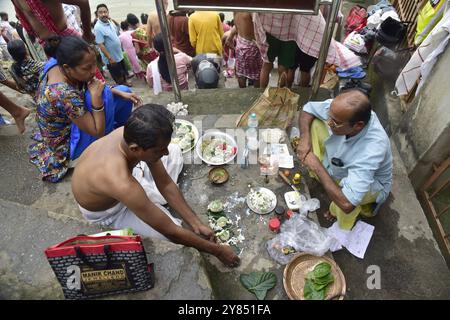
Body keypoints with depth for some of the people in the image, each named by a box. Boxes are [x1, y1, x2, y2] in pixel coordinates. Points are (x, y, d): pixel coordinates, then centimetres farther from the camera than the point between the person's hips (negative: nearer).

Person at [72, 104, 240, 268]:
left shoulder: (133, 135, -26)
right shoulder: (122, 183, -46)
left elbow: (166, 183, -15)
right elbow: (170, 232, -36)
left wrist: (196, 223, -15)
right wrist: (217, 250, -24)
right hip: (106, 210, -5)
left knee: (175, 152, 1)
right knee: (173, 237, -16)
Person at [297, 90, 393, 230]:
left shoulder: (371, 150, -45)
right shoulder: (341, 111, -30)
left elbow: (347, 204, -49)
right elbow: (308, 108, -10)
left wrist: (317, 167, -39)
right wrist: (305, 138, -27)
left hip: (371, 182, -4)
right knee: (314, 123, -13)